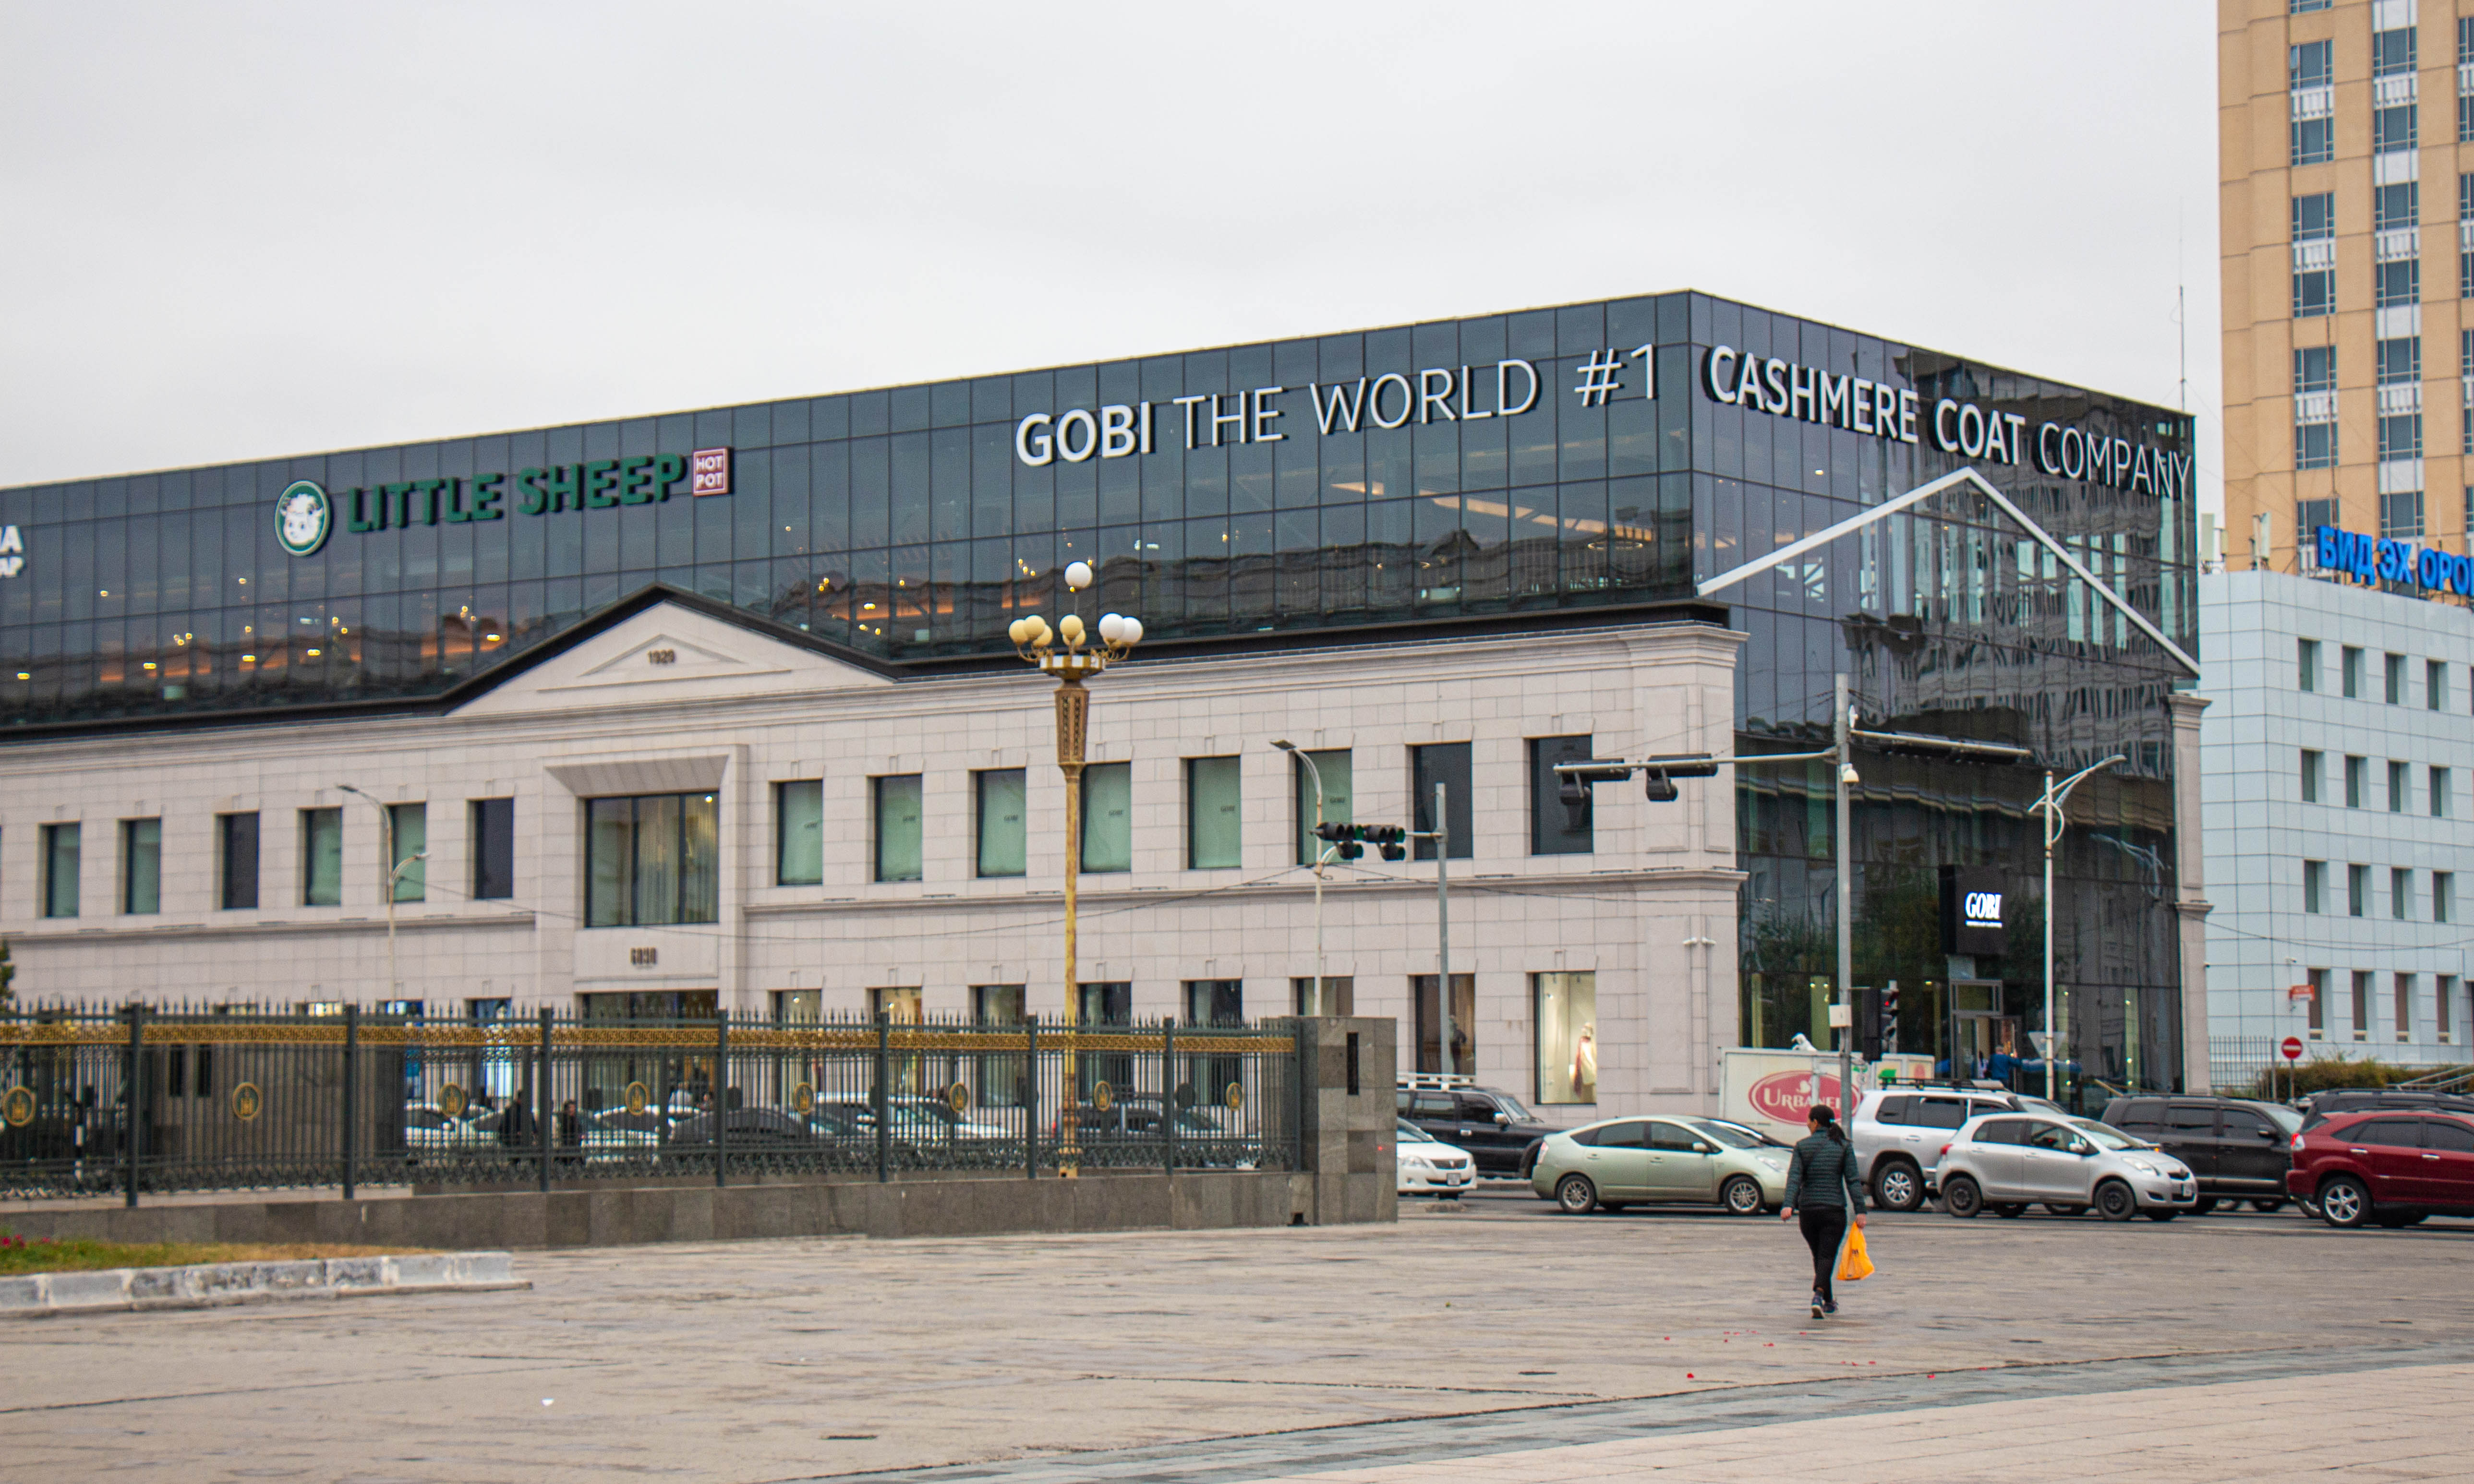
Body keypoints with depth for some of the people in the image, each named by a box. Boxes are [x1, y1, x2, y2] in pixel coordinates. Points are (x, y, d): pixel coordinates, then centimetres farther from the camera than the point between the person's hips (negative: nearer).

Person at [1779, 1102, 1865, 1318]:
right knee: (1827, 1256, -3)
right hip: (1835, 1210, -1)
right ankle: (1818, 1295, -28)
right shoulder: (1844, 1147, 1)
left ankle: (1829, 1302, 29)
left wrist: (1788, 1205, -19)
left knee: (1819, 1255, 17)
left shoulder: (1803, 1147, 1)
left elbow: (1794, 1177, -10)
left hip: (1808, 1209, 2)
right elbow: (1853, 1180, -5)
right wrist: (1860, 1211, -7)